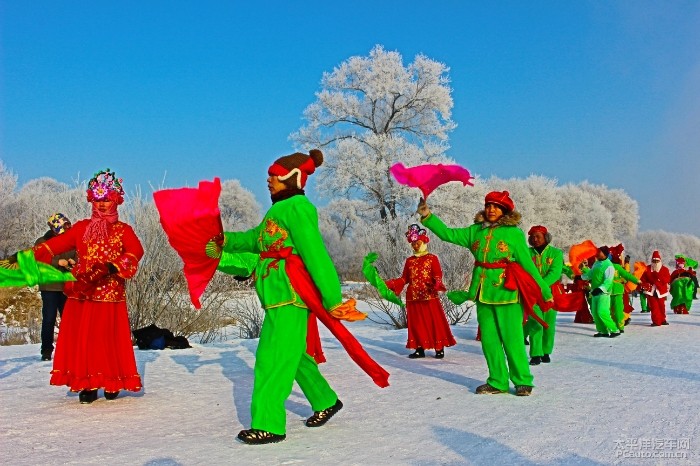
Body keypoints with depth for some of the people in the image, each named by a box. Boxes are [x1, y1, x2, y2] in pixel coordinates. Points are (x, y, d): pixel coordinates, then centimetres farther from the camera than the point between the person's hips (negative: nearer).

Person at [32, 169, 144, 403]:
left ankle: (112, 382, 12)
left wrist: (114, 267, -28)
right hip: (82, 294, 2)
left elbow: (135, 251, -12)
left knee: (109, 338, -1)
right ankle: (87, 384, 7)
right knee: (83, 338, 0)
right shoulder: (82, 227, 13)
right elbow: (56, 244, 6)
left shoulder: (123, 230, 6)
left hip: (110, 295, -2)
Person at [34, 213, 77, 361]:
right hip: (49, 287, -3)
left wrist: (73, 262, -8)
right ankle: (46, 351, 6)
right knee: (49, 319, -3)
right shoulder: (42, 242, 3)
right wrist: (57, 262, -19)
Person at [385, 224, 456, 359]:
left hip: (429, 297, -4)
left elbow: (438, 276, -6)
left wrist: (437, 284, -27)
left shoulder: (432, 258, 1)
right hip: (413, 297, 5)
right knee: (416, 323, 5)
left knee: (434, 321, -2)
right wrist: (391, 284, 0)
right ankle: (420, 349, 11)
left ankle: (439, 348, 4)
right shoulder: (409, 261, 14)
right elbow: (404, 278, 14)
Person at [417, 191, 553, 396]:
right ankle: (498, 382, 20)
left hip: (507, 293, -5)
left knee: (512, 339, -2)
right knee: (488, 339, 9)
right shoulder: (476, 231, 10)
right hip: (483, 293, 5)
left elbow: (528, 264, 0)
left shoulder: (514, 233, -3)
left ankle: (523, 381, 13)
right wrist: (427, 216, 1)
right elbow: (448, 234, 10)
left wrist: (544, 291, 1)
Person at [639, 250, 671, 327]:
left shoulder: (665, 269, 2)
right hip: (651, 291, 0)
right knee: (653, 307, -4)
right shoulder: (647, 269, 4)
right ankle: (656, 321, 0)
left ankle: (662, 320, 22)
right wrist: (645, 285, -12)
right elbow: (643, 279, 7)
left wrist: (658, 275, -21)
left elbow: (667, 280, -9)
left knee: (661, 306, 6)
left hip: (661, 291, 0)